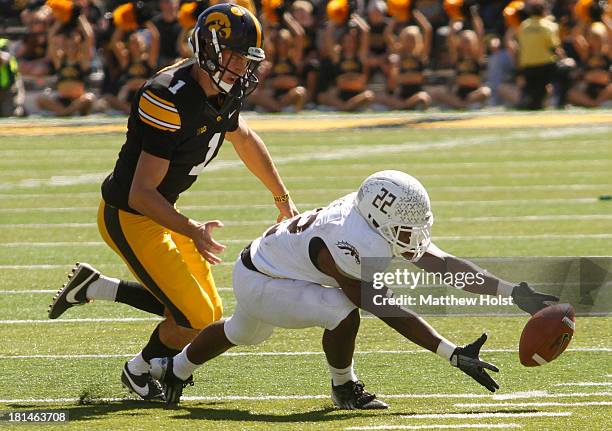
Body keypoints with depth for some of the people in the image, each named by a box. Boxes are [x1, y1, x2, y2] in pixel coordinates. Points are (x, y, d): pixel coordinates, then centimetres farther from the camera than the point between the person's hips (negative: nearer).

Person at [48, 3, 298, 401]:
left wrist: (283, 199, 30)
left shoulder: (224, 91, -3)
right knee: (195, 319, -10)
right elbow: (141, 194, -28)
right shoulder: (171, 100, -30)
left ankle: (93, 288, 24)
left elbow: (244, 139, 21)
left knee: (209, 311, 13)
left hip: (160, 211, 9)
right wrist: (192, 231, -34)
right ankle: (139, 370, 21)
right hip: (128, 217, -9)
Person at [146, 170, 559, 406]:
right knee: (342, 312, -30)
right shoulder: (347, 247, -41)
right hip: (259, 283, -9)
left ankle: (173, 369, 61)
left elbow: (444, 264, -15)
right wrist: (454, 354, -37)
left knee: (243, 333, 35)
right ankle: (345, 389, -3)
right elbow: (390, 312, -36)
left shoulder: (382, 218, -17)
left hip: (277, 266, 9)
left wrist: (515, 292, -21)